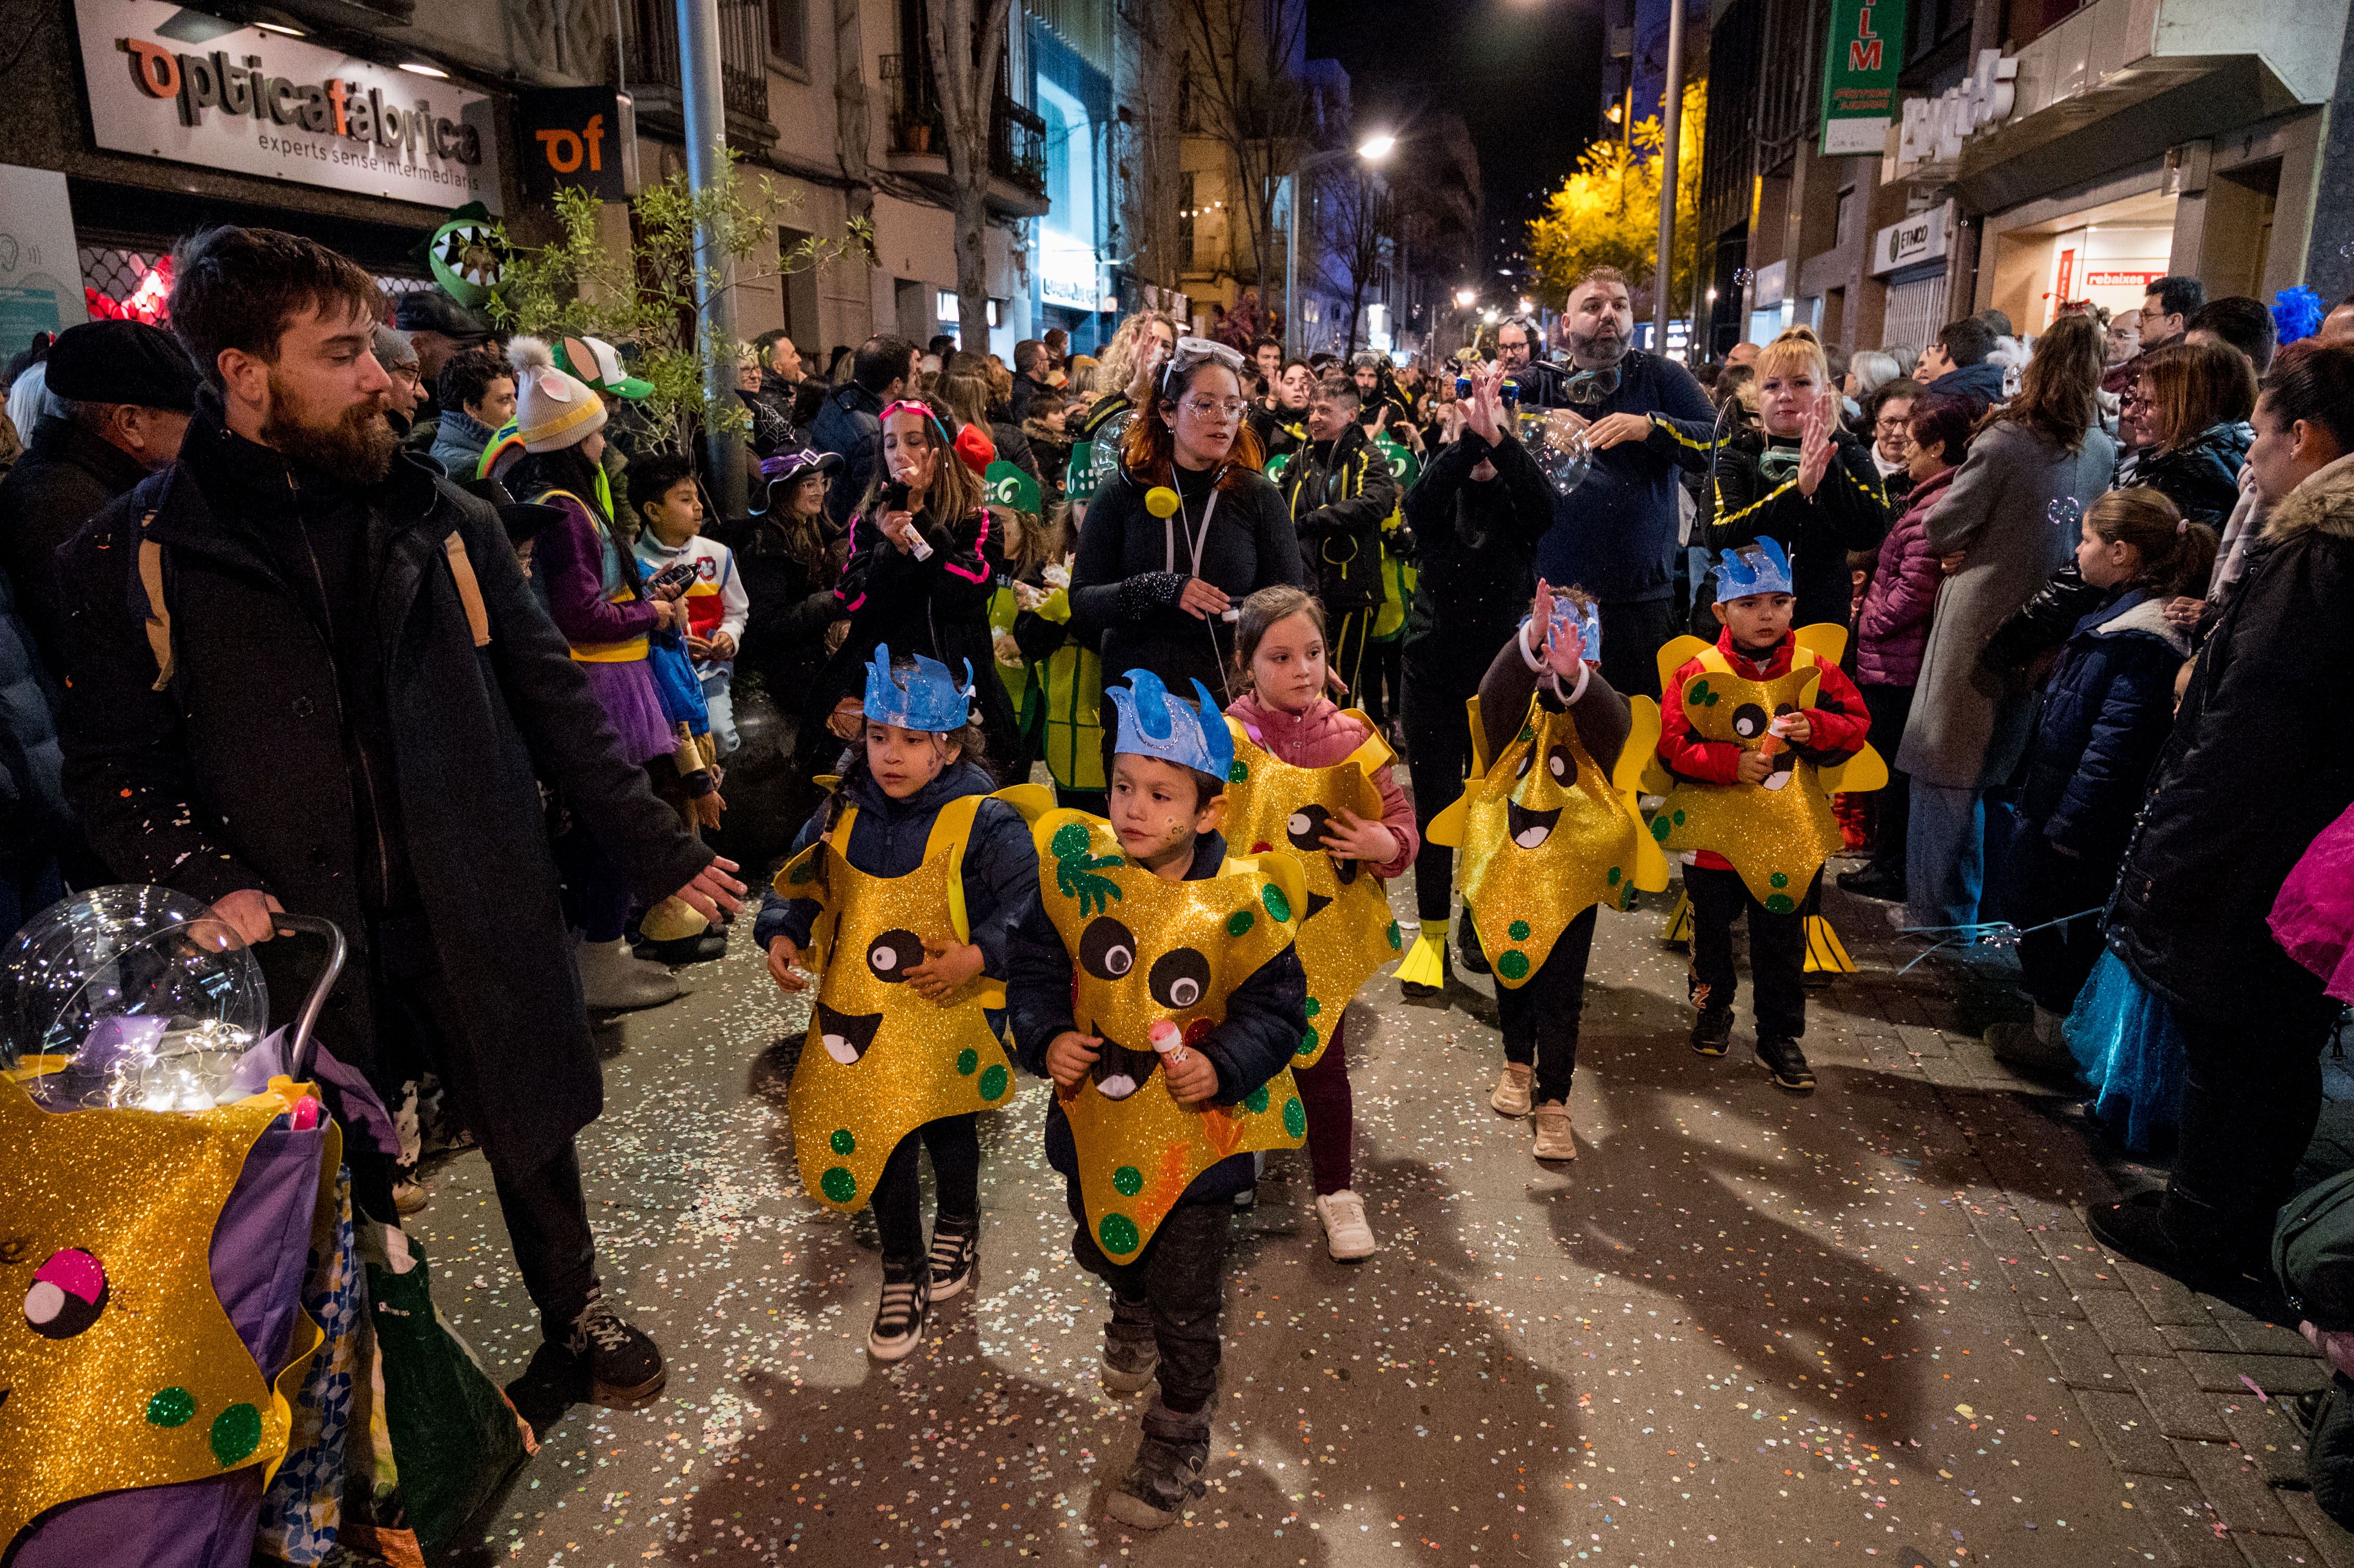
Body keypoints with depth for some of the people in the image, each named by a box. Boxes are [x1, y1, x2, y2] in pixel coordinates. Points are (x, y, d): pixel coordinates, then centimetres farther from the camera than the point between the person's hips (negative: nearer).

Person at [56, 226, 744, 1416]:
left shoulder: (445, 524, 2)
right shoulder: (135, 557, -2)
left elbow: (551, 702, 5)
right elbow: (113, 766, 2)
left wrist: (658, 850, 3)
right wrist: (211, 881, -16)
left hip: (475, 906, 2)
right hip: (299, 931, -1)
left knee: (530, 1124, 16)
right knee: (346, 1185, 14)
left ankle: (575, 1317, 41)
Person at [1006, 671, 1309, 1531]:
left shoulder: (1241, 901, -21)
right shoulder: (1076, 867, -14)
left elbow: (1277, 1009, -9)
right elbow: (1034, 962, -1)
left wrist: (1223, 1067, -24)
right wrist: (1045, 1038, -16)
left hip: (1194, 1129, -4)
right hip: (1093, 1115, 4)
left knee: (1186, 1306, 9)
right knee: (1102, 1248, 31)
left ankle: (1179, 1438, 35)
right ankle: (1132, 1315, 66)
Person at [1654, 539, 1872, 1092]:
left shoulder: (1814, 670, -1)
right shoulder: (1698, 676, -8)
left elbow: (1857, 725, 4)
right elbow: (1672, 746, -9)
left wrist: (1815, 728, -16)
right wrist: (1730, 762, -22)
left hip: (1791, 835, 1)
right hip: (1715, 831, -1)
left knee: (1782, 942, 10)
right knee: (1712, 930, 16)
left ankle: (1780, 1036, 24)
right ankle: (1712, 1007, 40)